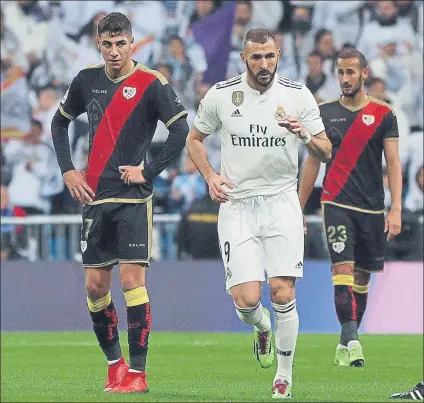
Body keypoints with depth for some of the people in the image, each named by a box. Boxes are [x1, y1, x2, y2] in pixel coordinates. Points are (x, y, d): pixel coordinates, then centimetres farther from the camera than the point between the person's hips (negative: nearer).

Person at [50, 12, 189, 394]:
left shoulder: (152, 84, -8)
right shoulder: (88, 80, 8)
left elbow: (181, 132, -13)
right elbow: (60, 122, 22)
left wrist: (148, 171, -14)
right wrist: (67, 169, 11)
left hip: (133, 198, -5)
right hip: (96, 198, 5)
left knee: (132, 279, -11)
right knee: (95, 285, 5)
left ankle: (137, 372, -6)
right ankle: (114, 363, 21)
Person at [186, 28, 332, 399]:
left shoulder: (298, 96, -2)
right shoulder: (221, 95, -1)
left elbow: (326, 152, 2)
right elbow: (194, 139, 14)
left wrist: (306, 136, -20)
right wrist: (210, 177, -2)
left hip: (282, 203, 0)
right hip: (237, 205, 0)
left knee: (283, 294, -10)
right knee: (246, 301, -11)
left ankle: (284, 377, 7)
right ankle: (261, 326, 28)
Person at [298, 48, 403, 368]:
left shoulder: (383, 114, 2)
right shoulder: (325, 112, 5)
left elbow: (393, 163, -1)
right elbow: (313, 161, 12)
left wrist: (396, 210, -11)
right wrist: (298, 209, 12)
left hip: (372, 208, 1)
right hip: (336, 204, -1)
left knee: (362, 275, 7)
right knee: (343, 268, -16)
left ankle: (346, 343, 19)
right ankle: (351, 340, -23)